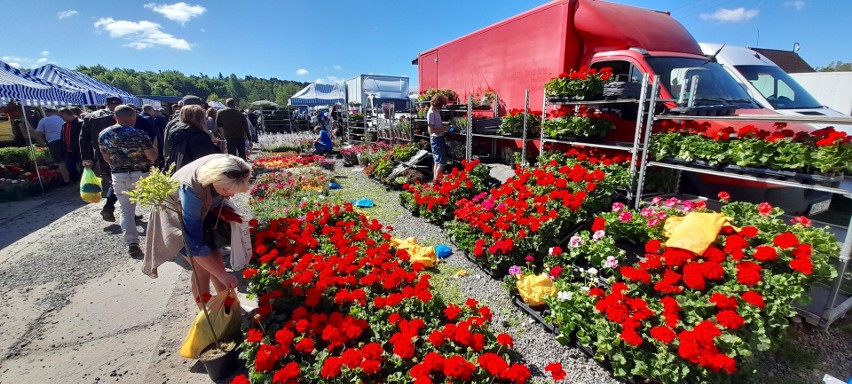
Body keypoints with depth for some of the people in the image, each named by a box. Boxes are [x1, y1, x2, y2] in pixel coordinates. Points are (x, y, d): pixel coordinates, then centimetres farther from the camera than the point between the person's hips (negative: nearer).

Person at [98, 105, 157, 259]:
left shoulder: (103, 135, 3)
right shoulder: (138, 134, -14)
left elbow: (106, 158, 12)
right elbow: (153, 157, -16)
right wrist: (154, 147, 5)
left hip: (119, 177, 4)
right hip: (141, 175, -4)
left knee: (126, 210, 9)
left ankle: (132, 243, 2)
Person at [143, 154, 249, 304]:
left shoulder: (224, 166, -27)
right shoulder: (191, 189, -42)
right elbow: (195, 242, -36)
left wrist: (219, 207, -14)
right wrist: (222, 274, -34)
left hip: (201, 210, 5)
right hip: (176, 217, -5)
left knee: (216, 257, 4)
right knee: (202, 269, -9)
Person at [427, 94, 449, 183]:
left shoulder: (436, 111, 11)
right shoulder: (431, 113, -17)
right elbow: (432, 129, -21)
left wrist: (444, 125, 9)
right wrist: (444, 129, -15)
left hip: (440, 138, 10)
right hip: (436, 139, -10)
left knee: (437, 161, 14)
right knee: (442, 161, -8)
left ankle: (435, 180, 22)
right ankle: (436, 181, -2)